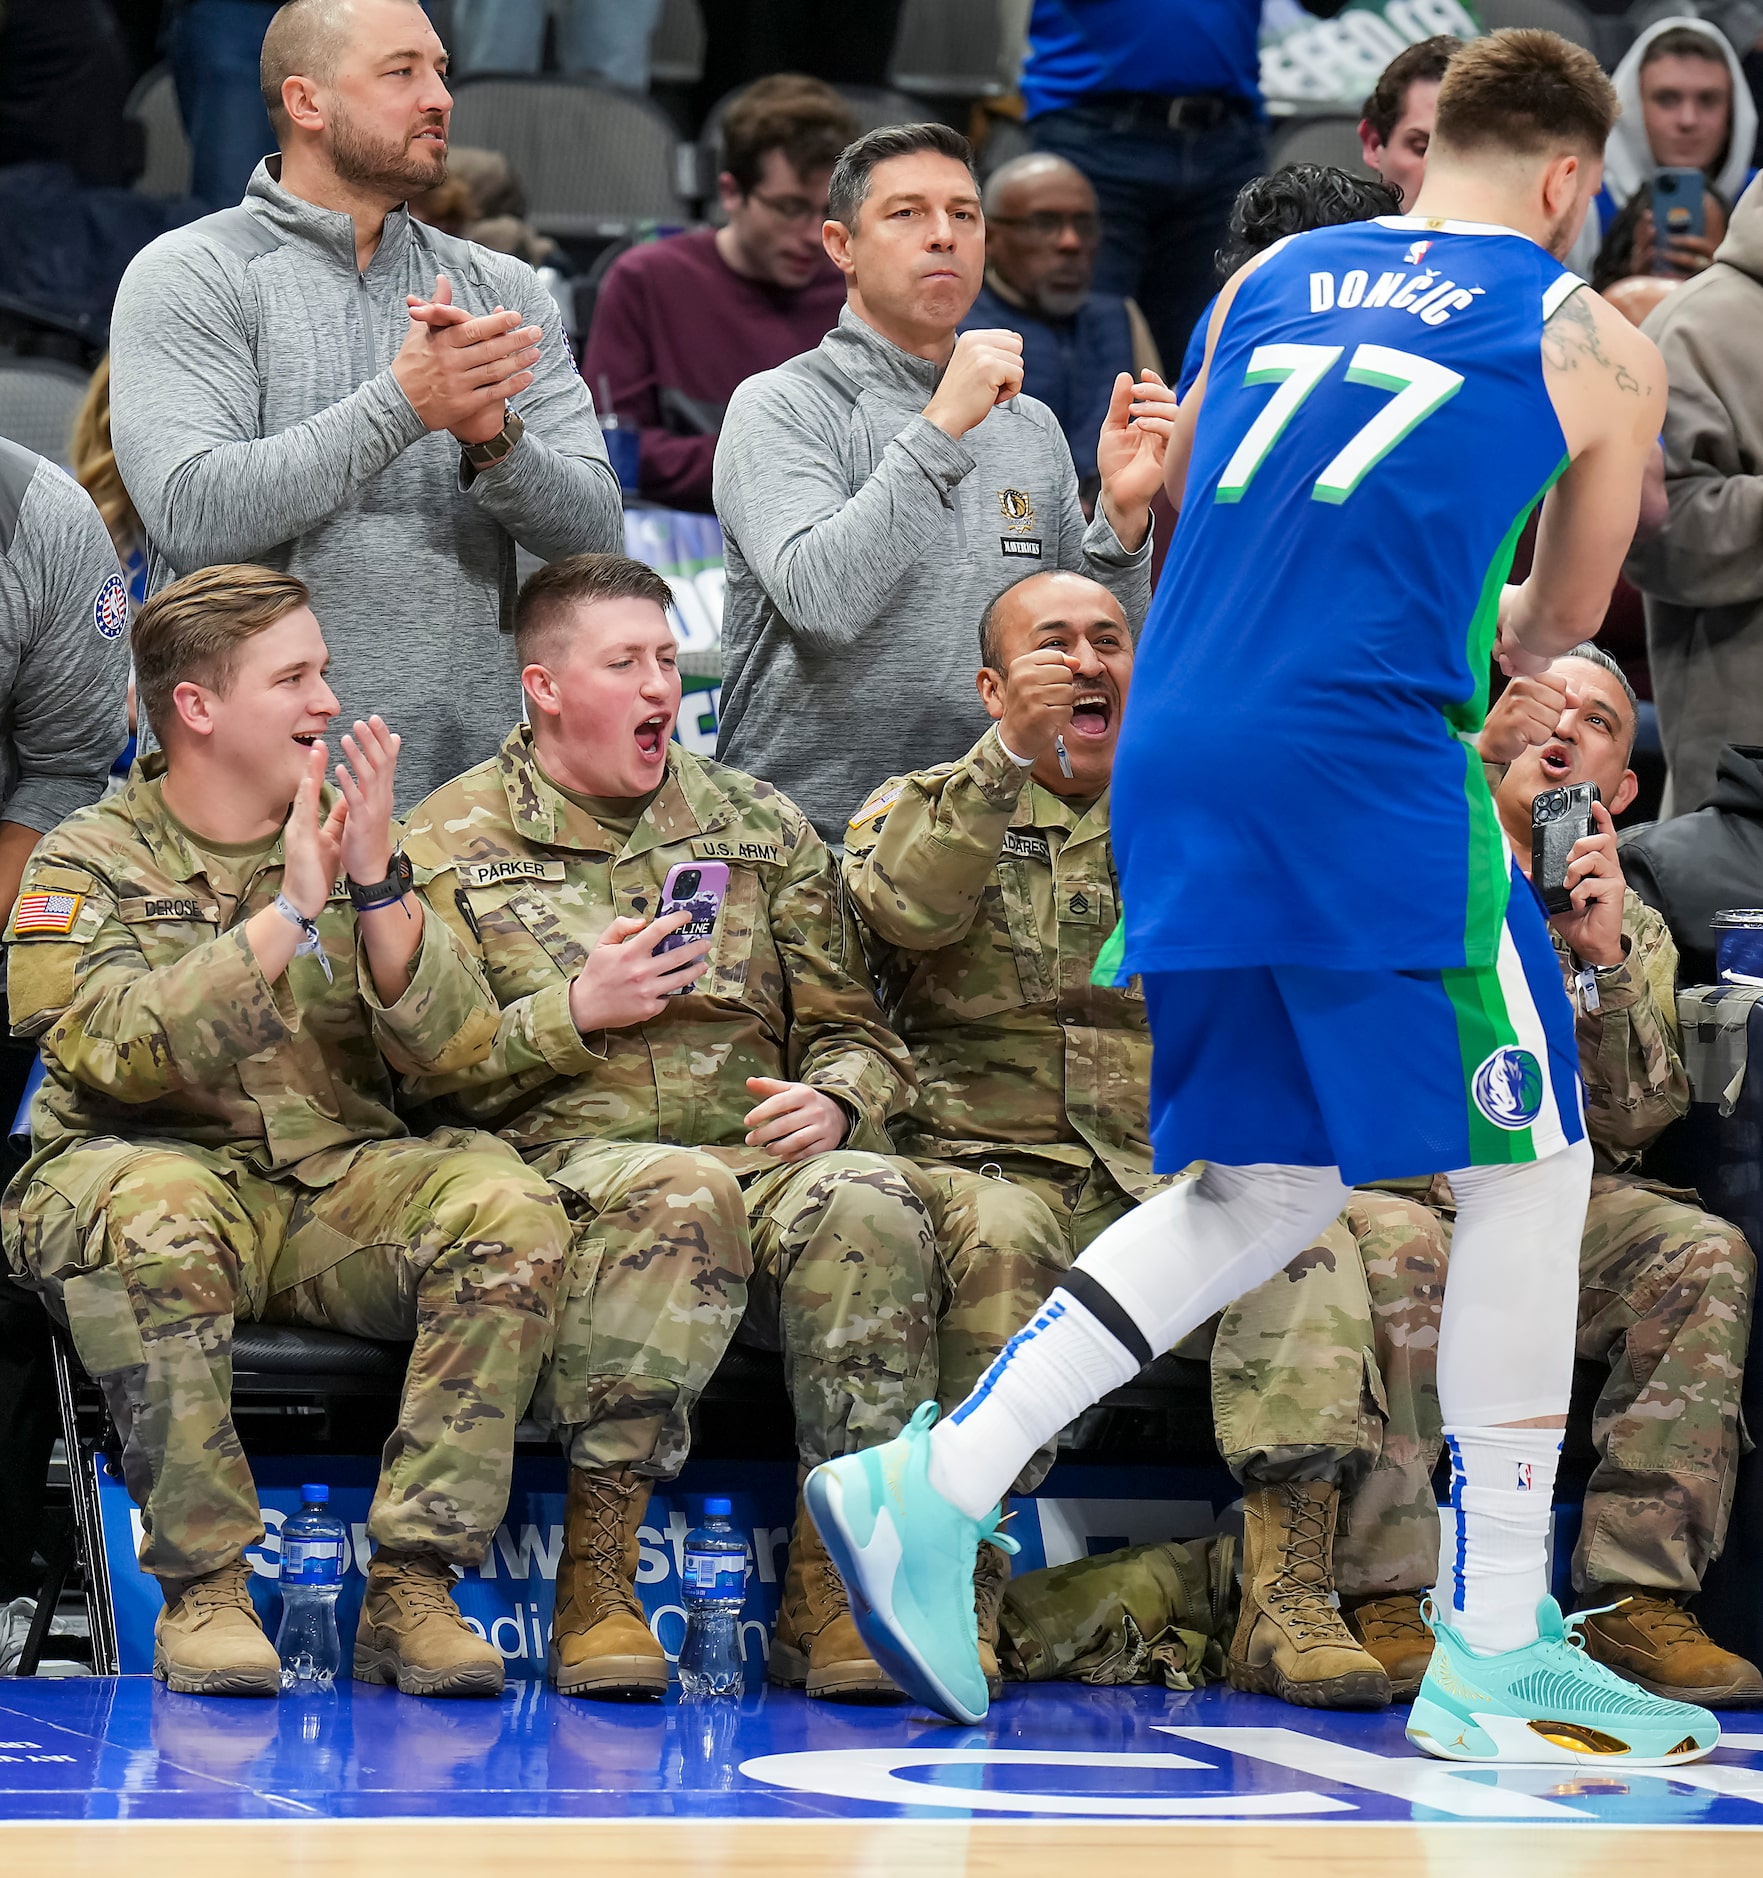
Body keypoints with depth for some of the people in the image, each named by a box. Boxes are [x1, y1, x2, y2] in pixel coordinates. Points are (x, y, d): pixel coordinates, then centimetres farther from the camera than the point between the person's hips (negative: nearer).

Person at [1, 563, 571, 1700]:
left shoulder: (354, 846, 13)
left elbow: (454, 1045, -1)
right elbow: (114, 1050, -18)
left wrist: (377, 887, -16)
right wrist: (287, 915, -22)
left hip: (337, 1187, 4)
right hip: (167, 1171, -4)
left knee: (508, 1209, -24)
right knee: (152, 1216, -38)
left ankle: (411, 1588, -21)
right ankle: (205, 1586, -25)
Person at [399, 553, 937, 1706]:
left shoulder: (760, 824, 21)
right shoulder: (451, 845, 12)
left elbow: (855, 1030, 20)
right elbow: (419, 1067, 4)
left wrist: (833, 1102, -3)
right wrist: (575, 1014, -7)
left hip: (759, 1154, 3)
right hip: (562, 1162, -3)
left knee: (868, 1199, -33)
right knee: (682, 1194, -40)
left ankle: (830, 1580, -29)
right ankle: (597, 1574, -35)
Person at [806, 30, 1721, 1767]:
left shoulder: (1268, 281, 20)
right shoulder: (1594, 345, 8)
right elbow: (1563, 624, 20)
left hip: (1170, 760, 6)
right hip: (1361, 769, -6)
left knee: (1266, 1185, 17)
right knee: (1526, 1166, 6)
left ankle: (935, 1488, 6)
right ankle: (1489, 1655, 5)